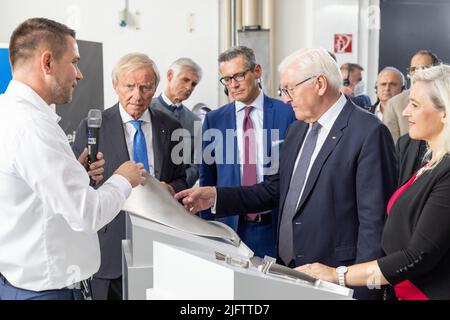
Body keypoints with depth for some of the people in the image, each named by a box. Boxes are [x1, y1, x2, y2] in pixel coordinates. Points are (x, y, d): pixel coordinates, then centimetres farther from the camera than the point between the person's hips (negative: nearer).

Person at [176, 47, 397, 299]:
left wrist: (361, 286, -17)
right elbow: (276, 190, 12)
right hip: (288, 270, 7)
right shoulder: (297, 130, 10)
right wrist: (217, 196, 2)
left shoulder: (369, 132, -14)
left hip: (335, 278, -7)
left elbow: (375, 219, -16)